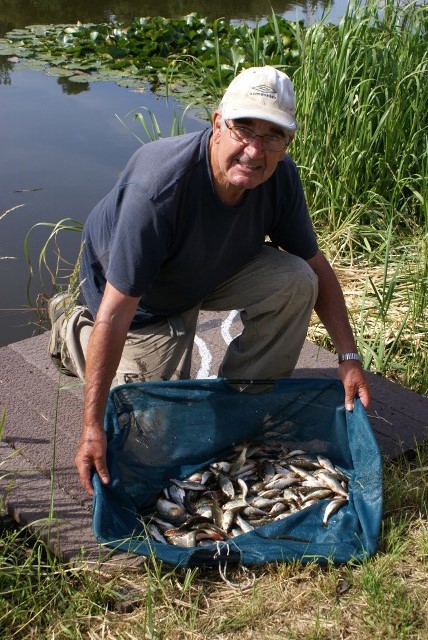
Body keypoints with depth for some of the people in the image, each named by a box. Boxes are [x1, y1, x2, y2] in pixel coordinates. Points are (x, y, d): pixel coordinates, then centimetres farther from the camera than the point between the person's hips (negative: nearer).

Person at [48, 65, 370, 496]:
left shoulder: (281, 176, -23)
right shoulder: (158, 187, -40)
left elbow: (315, 266, -9)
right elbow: (115, 314, -40)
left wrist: (349, 356, -16)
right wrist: (92, 425, -39)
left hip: (218, 269, 5)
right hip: (144, 299, -4)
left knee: (295, 283, -22)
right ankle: (74, 326, 21)